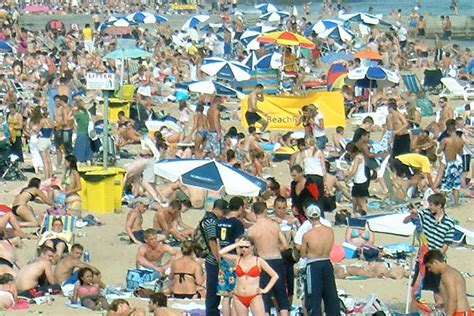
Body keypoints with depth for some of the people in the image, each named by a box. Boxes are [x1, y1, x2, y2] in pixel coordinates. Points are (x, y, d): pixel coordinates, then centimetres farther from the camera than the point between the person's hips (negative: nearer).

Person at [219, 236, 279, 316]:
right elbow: (221, 253, -8)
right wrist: (237, 244, -5)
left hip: (254, 297, -3)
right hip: (239, 298, 3)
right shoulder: (237, 259, 7)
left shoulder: (258, 261, 1)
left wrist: (265, 290, -1)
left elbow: (275, 276, 6)